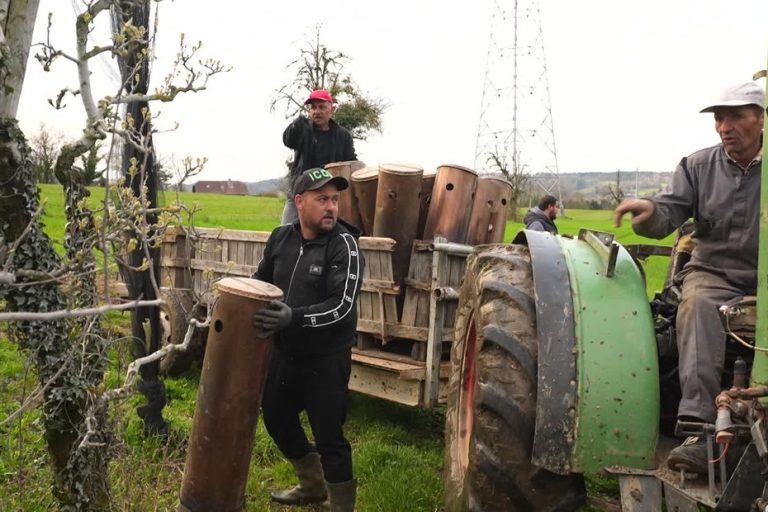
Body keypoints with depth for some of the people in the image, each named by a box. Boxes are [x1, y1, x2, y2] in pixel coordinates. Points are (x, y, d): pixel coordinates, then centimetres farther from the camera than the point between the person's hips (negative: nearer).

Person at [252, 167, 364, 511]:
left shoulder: (344, 245, -16)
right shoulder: (280, 238, 0)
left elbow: (342, 306, -24)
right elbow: (261, 283, 15)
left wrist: (295, 317, -35)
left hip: (327, 359, -7)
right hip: (285, 352, 7)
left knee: (329, 436, 0)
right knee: (276, 418, 21)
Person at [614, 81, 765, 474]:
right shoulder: (698, 166, 9)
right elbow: (670, 213, -4)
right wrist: (649, 211, -28)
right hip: (714, 273, 0)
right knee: (697, 303, -33)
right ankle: (699, 428, -40)